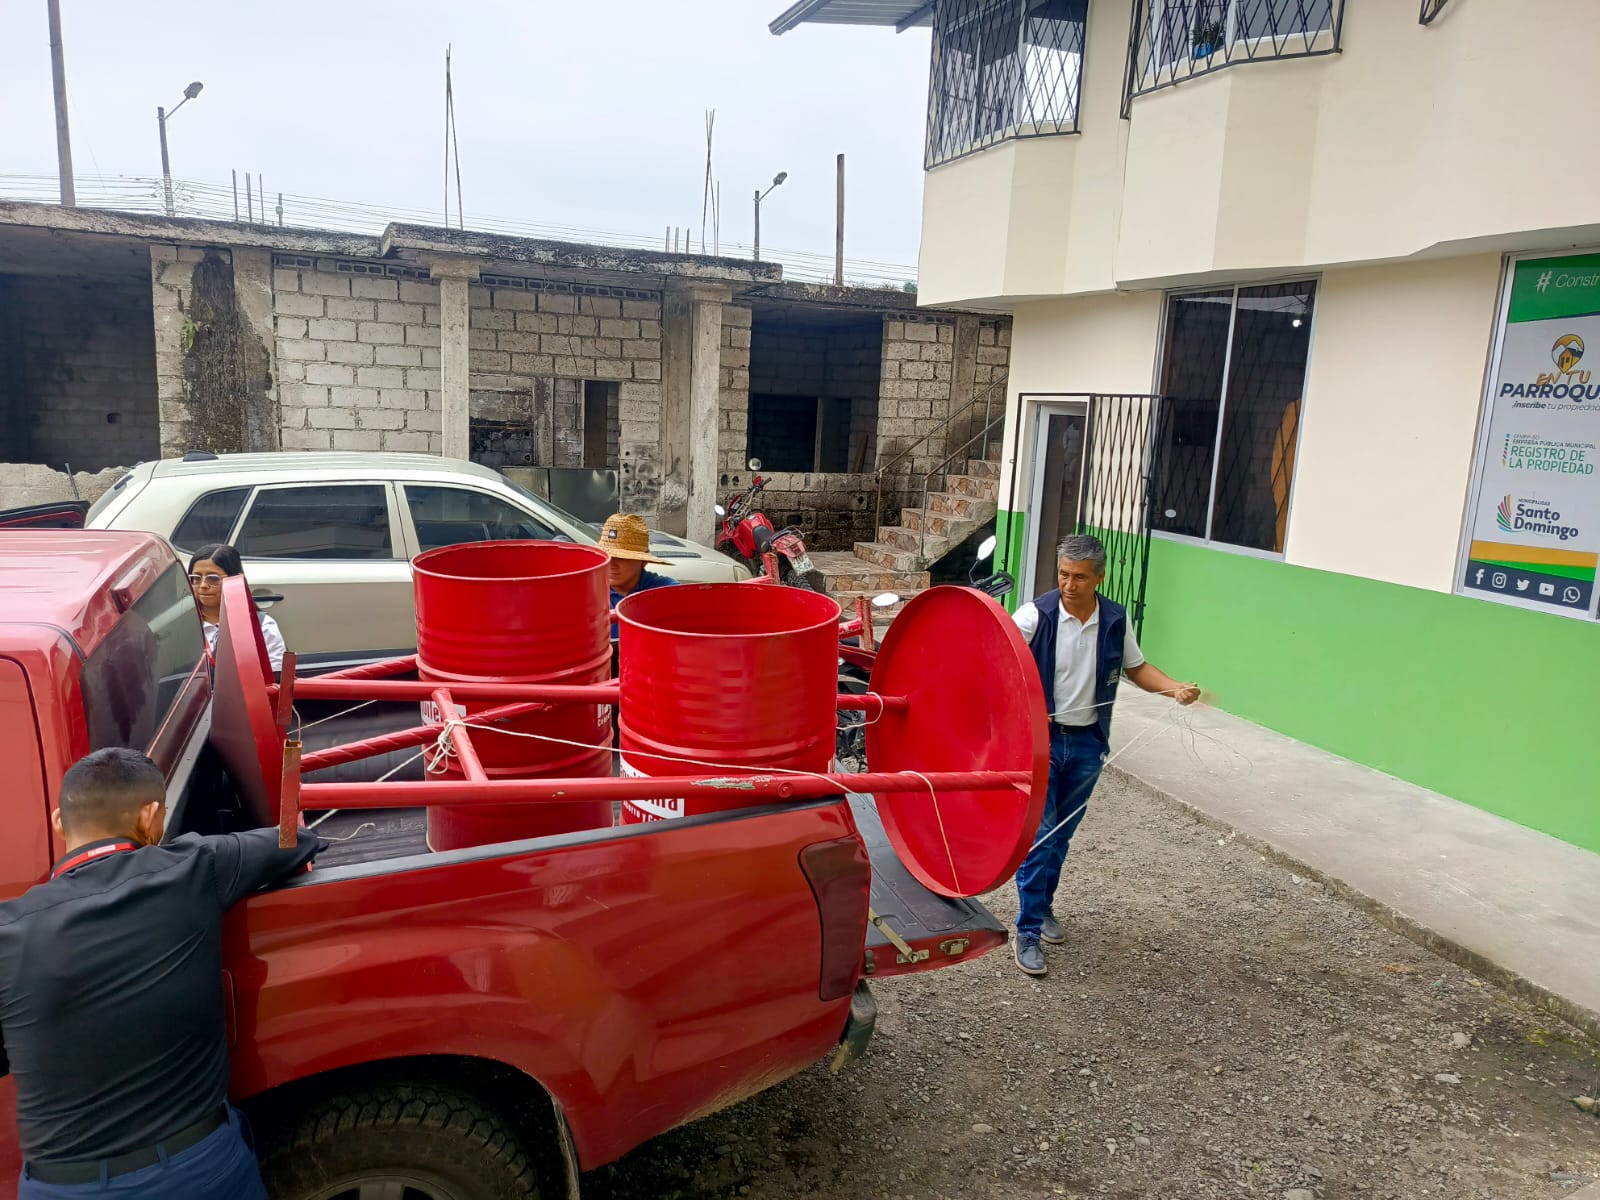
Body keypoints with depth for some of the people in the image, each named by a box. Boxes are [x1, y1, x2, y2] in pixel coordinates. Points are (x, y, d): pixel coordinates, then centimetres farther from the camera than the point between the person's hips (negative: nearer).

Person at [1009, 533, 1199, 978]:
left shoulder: (1115, 620, -1)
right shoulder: (1036, 615, -14)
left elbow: (1136, 667, 11)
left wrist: (1176, 688, -5)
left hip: (1086, 743, 4)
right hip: (1039, 739, -4)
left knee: (1061, 835, 17)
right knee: (1038, 835, -5)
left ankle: (1043, 905, 38)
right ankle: (1028, 932, 5)